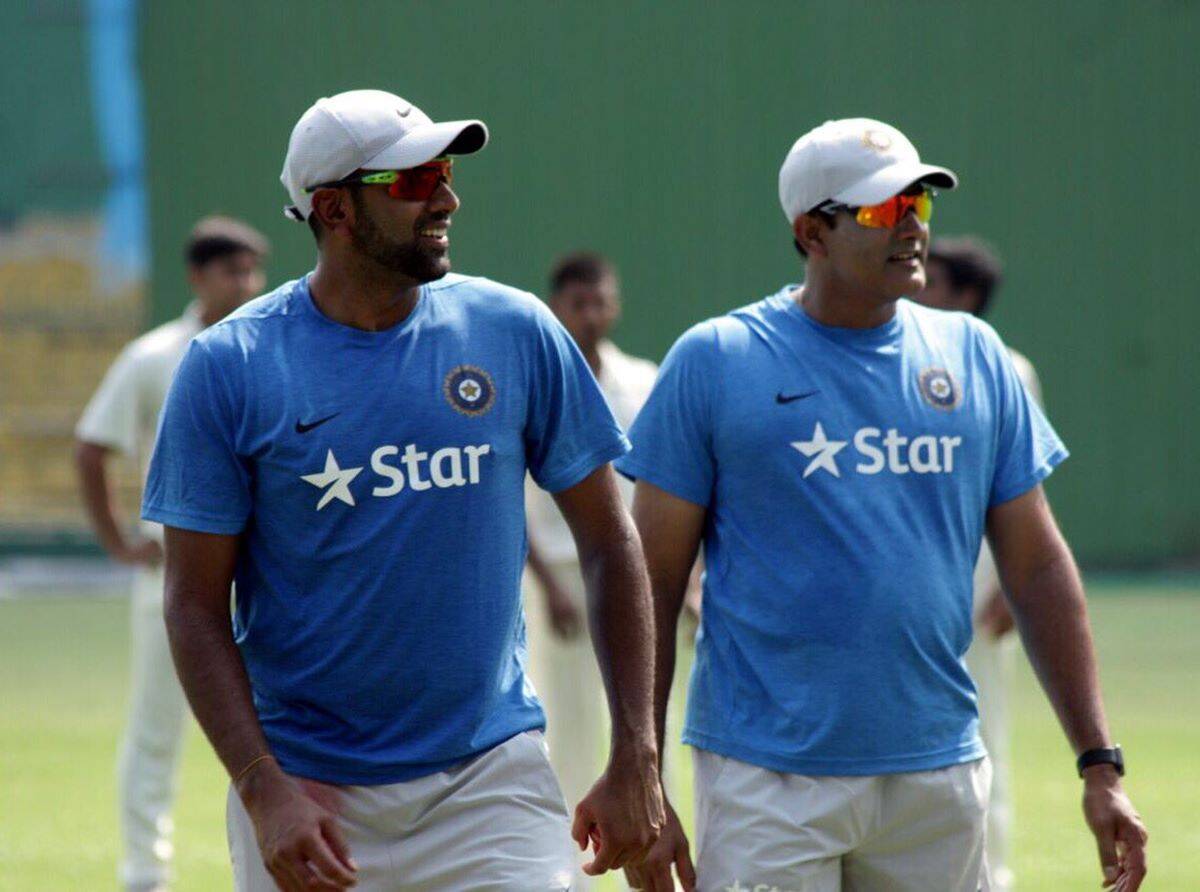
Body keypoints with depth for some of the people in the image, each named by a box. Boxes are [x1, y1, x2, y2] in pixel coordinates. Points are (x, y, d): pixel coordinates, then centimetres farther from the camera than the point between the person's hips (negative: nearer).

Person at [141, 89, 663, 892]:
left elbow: (609, 545, 6)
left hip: (492, 777, 1)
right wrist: (264, 792, -16)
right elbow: (196, 606, -4)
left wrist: (634, 761, 0)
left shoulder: (516, 332, 1)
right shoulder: (229, 367, -5)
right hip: (312, 791, -1)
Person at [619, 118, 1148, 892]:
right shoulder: (714, 362, -1)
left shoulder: (973, 356, 10)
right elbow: (653, 585, -1)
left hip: (938, 772, 4)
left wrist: (1099, 763, 5)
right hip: (770, 783, -4)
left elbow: (1039, 567, 11)